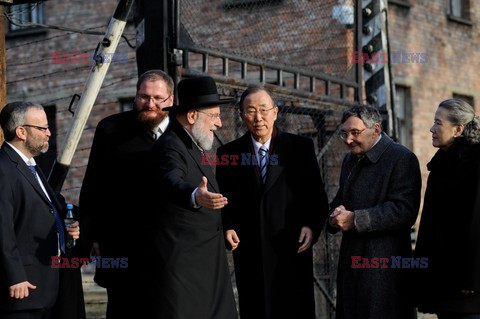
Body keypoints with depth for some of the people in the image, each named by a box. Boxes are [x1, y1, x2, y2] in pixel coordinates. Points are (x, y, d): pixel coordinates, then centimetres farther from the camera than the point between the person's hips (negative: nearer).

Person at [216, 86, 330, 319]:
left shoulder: (301, 147, 4)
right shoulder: (229, 153, 6)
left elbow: (317, 195, 5)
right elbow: (224, 200, 9)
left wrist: (312, 226, -9)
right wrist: (228, 228, -8)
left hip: (293, 251, -1)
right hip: (249, 254, 1)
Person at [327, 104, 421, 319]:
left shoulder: (402, 159, -10)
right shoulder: (350, 160, 18)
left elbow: (404, 212, -20)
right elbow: (340, 200, 24)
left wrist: (355, 220, -22)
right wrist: (337, 215, -2)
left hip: (385, 267, -8)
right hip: (351, 262, 8)